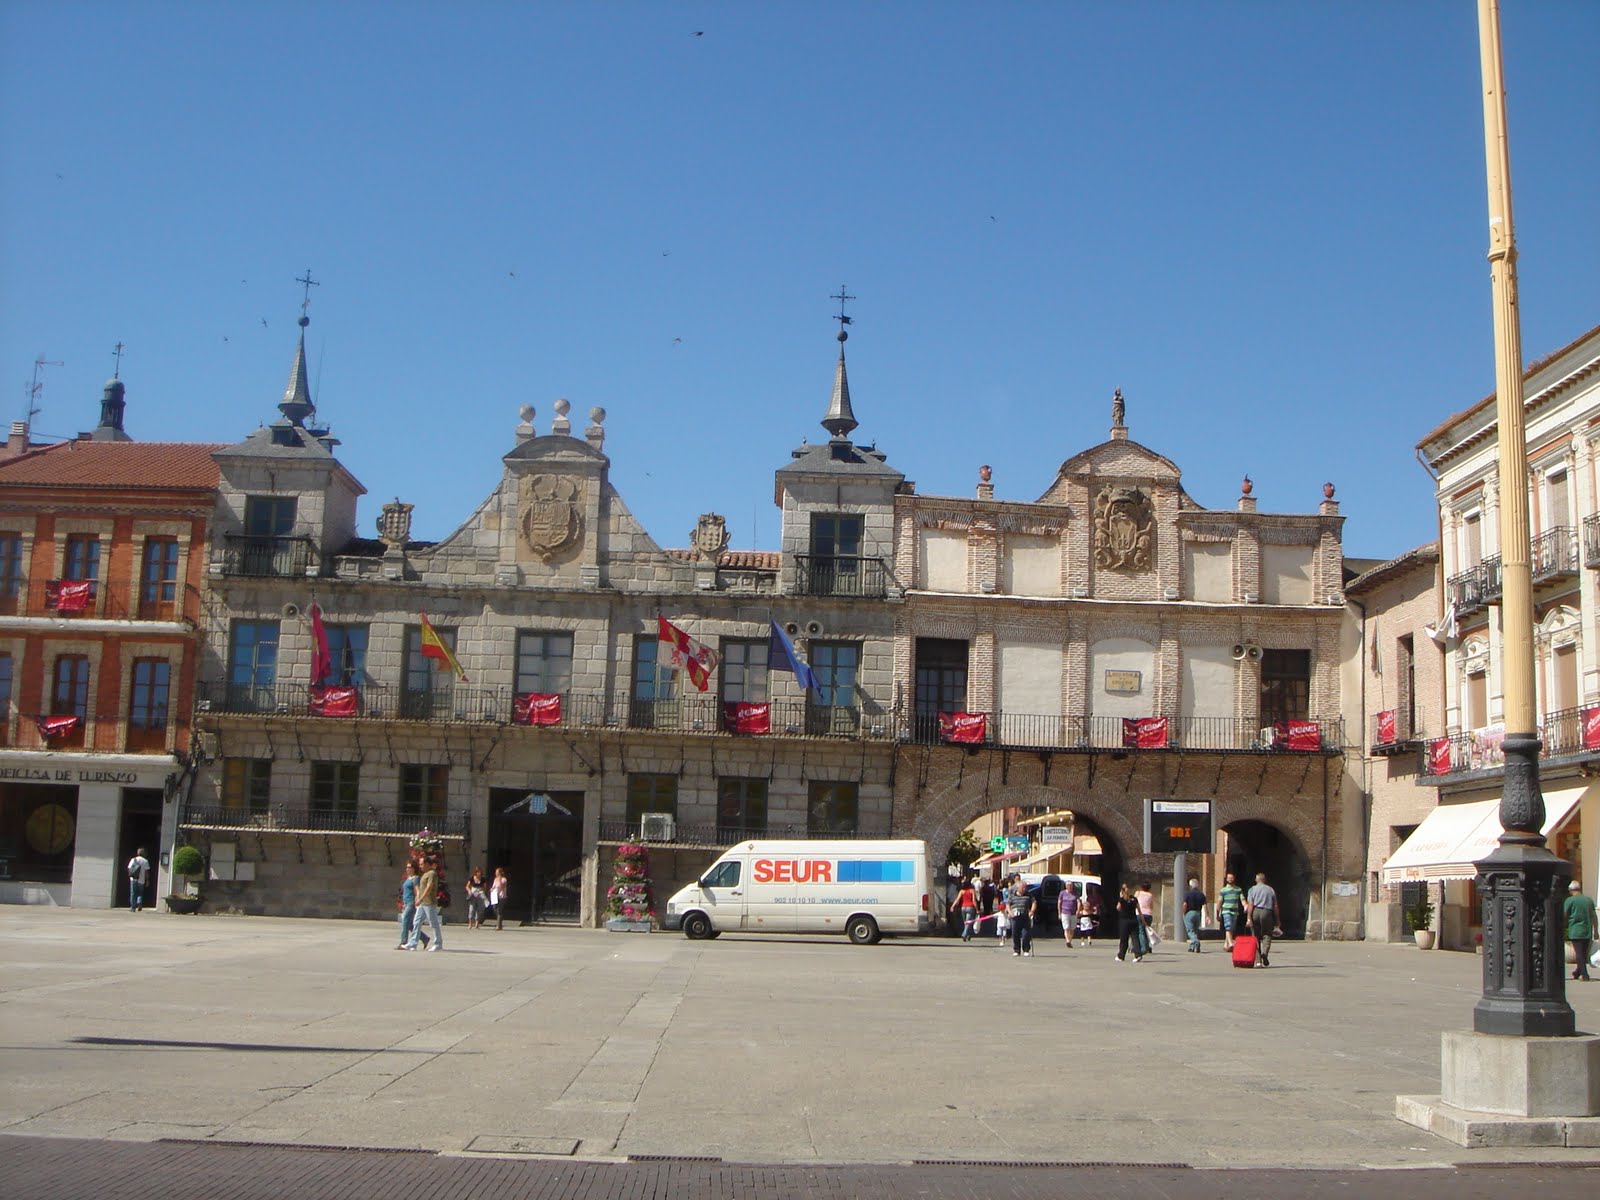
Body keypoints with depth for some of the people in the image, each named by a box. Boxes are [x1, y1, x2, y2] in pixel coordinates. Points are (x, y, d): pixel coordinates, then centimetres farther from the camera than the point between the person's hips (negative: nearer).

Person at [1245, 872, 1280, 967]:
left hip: (1255, 913, 0)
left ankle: (1258, 960, 3)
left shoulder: (1252, 890, 6)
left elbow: (1250, 905, -5)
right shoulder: (1271, 890, 10)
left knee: (1256, 937, 7)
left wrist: (1249, 918, -8)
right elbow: (1275, 906, 9)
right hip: (1267, 913, 0)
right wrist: (1277, 920, 15)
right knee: (1267, 935, 6)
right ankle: (1265, 952, -22)